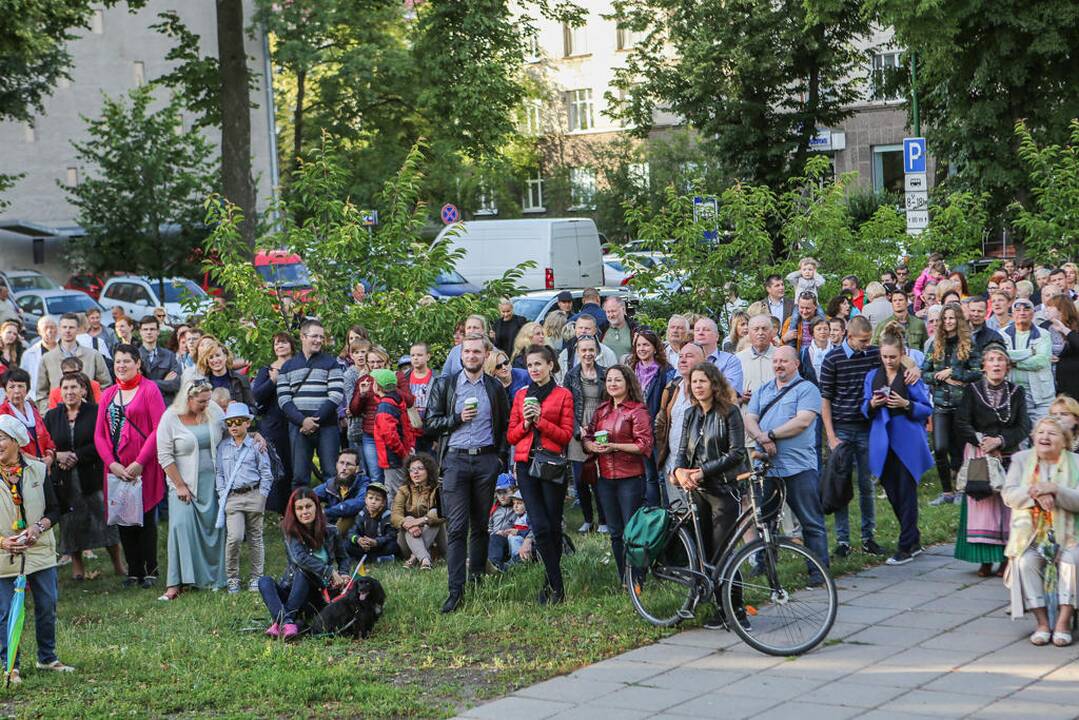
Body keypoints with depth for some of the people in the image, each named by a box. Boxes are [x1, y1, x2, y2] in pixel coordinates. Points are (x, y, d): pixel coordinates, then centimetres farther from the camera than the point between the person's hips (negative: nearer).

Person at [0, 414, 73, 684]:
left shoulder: (38, 470, 0)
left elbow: (54, 510, 4)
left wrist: (38, 527, -15)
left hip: (40, 551, 2)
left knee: (47, 607, 8)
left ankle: (47, 658, 24)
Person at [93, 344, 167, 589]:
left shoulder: (149, 389, -2)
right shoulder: (108, 394, 13)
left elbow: (159, 429, -9)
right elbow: (99, 434, 9)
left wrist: (140, 462, -15)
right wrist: (112, 464, -7)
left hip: (144, 468, -5)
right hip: (116, 468, 5)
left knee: (145, 518, -1)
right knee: (123, 519, 6)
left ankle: (150, 570, 7)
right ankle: (133, 570, 14)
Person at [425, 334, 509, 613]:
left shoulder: (495, 388, 9)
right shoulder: (444, 386, 6)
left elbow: (505, 425, 16)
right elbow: (431, 422, 5)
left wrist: (500, 455, 5)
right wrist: (458, 418, -10)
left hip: (486, 459, 2)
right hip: (456, 459, -2)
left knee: (481, 524, 7)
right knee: (456, 527, -9)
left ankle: (478, 578, 17)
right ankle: (455, 589, -12)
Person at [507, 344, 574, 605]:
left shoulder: (563, 395, 3)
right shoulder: (521, 395, 13)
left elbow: (566, 435, -3)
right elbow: (511, 436, 12)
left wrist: (540, 420, -13)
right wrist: (525, 423, -7)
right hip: (526, 465, 2)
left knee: (553, 526, 1)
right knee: (540, 526, -8)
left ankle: (550, 585, 13)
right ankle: (557, 586, -3)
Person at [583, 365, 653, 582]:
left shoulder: (637, 411, -6)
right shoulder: (601, 410, 13)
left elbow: (644, 446, -12)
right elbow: (587, 438, 13)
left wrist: (614, 446, -19)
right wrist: (593, 446, -10)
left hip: (630, 478, -6)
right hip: (605, 478, 6)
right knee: (615, 533, 11)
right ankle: (623, 580, 20)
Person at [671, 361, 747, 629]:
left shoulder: (729, 412, -5)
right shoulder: (691, 414, 13)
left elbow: (737, 453, -11)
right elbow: (682, 451, 13)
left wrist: (703, 471, -16)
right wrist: (679, 470, -10)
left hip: (722, 489, -6)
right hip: (696, 490, 6)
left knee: (722, 552, -10)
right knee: (706, 553, 4)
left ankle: (736, 610, -2)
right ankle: (720, 608, 11)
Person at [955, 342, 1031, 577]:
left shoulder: (1016, 393, 6)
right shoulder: (972, 391, 3)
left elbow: (1023, 427, 1)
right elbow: (961, 424, -2)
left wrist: (1000, 441, -12)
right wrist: (983, 442, -12)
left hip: (1008, 456, 1)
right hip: (978, 456, -1)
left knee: (1008, 505, -6)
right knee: (981, 503, -7)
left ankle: (1007, 558, -3)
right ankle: (985, 560, -4)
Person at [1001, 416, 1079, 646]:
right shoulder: (1021, 459, 10)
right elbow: (1008, 494, -1)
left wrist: (1054, 490, -21)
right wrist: (1037, 495, -17)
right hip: (1030, 533, 1)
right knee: (1025, 562, -28)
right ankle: (1042, 622, -25)